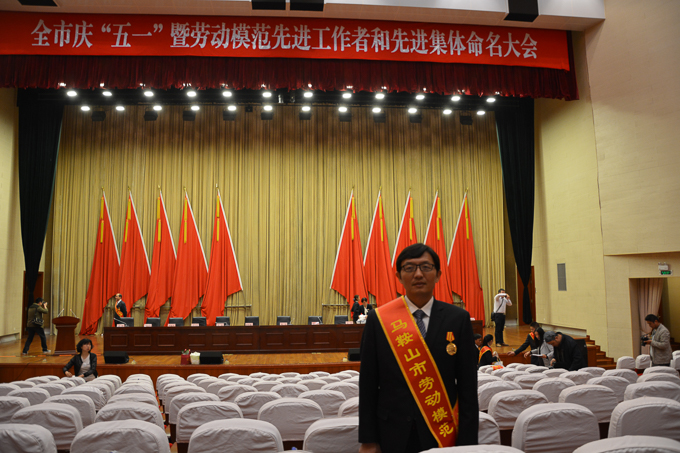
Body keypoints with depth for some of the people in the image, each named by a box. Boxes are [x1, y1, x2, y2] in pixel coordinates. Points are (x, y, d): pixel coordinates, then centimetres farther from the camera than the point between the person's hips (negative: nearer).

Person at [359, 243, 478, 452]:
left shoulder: (458, 319, -3)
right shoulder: (378, 319, -4)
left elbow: (468, 387, -3)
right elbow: (368, 385, -2)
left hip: (443, 434, 0)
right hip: (393, 435, 0)